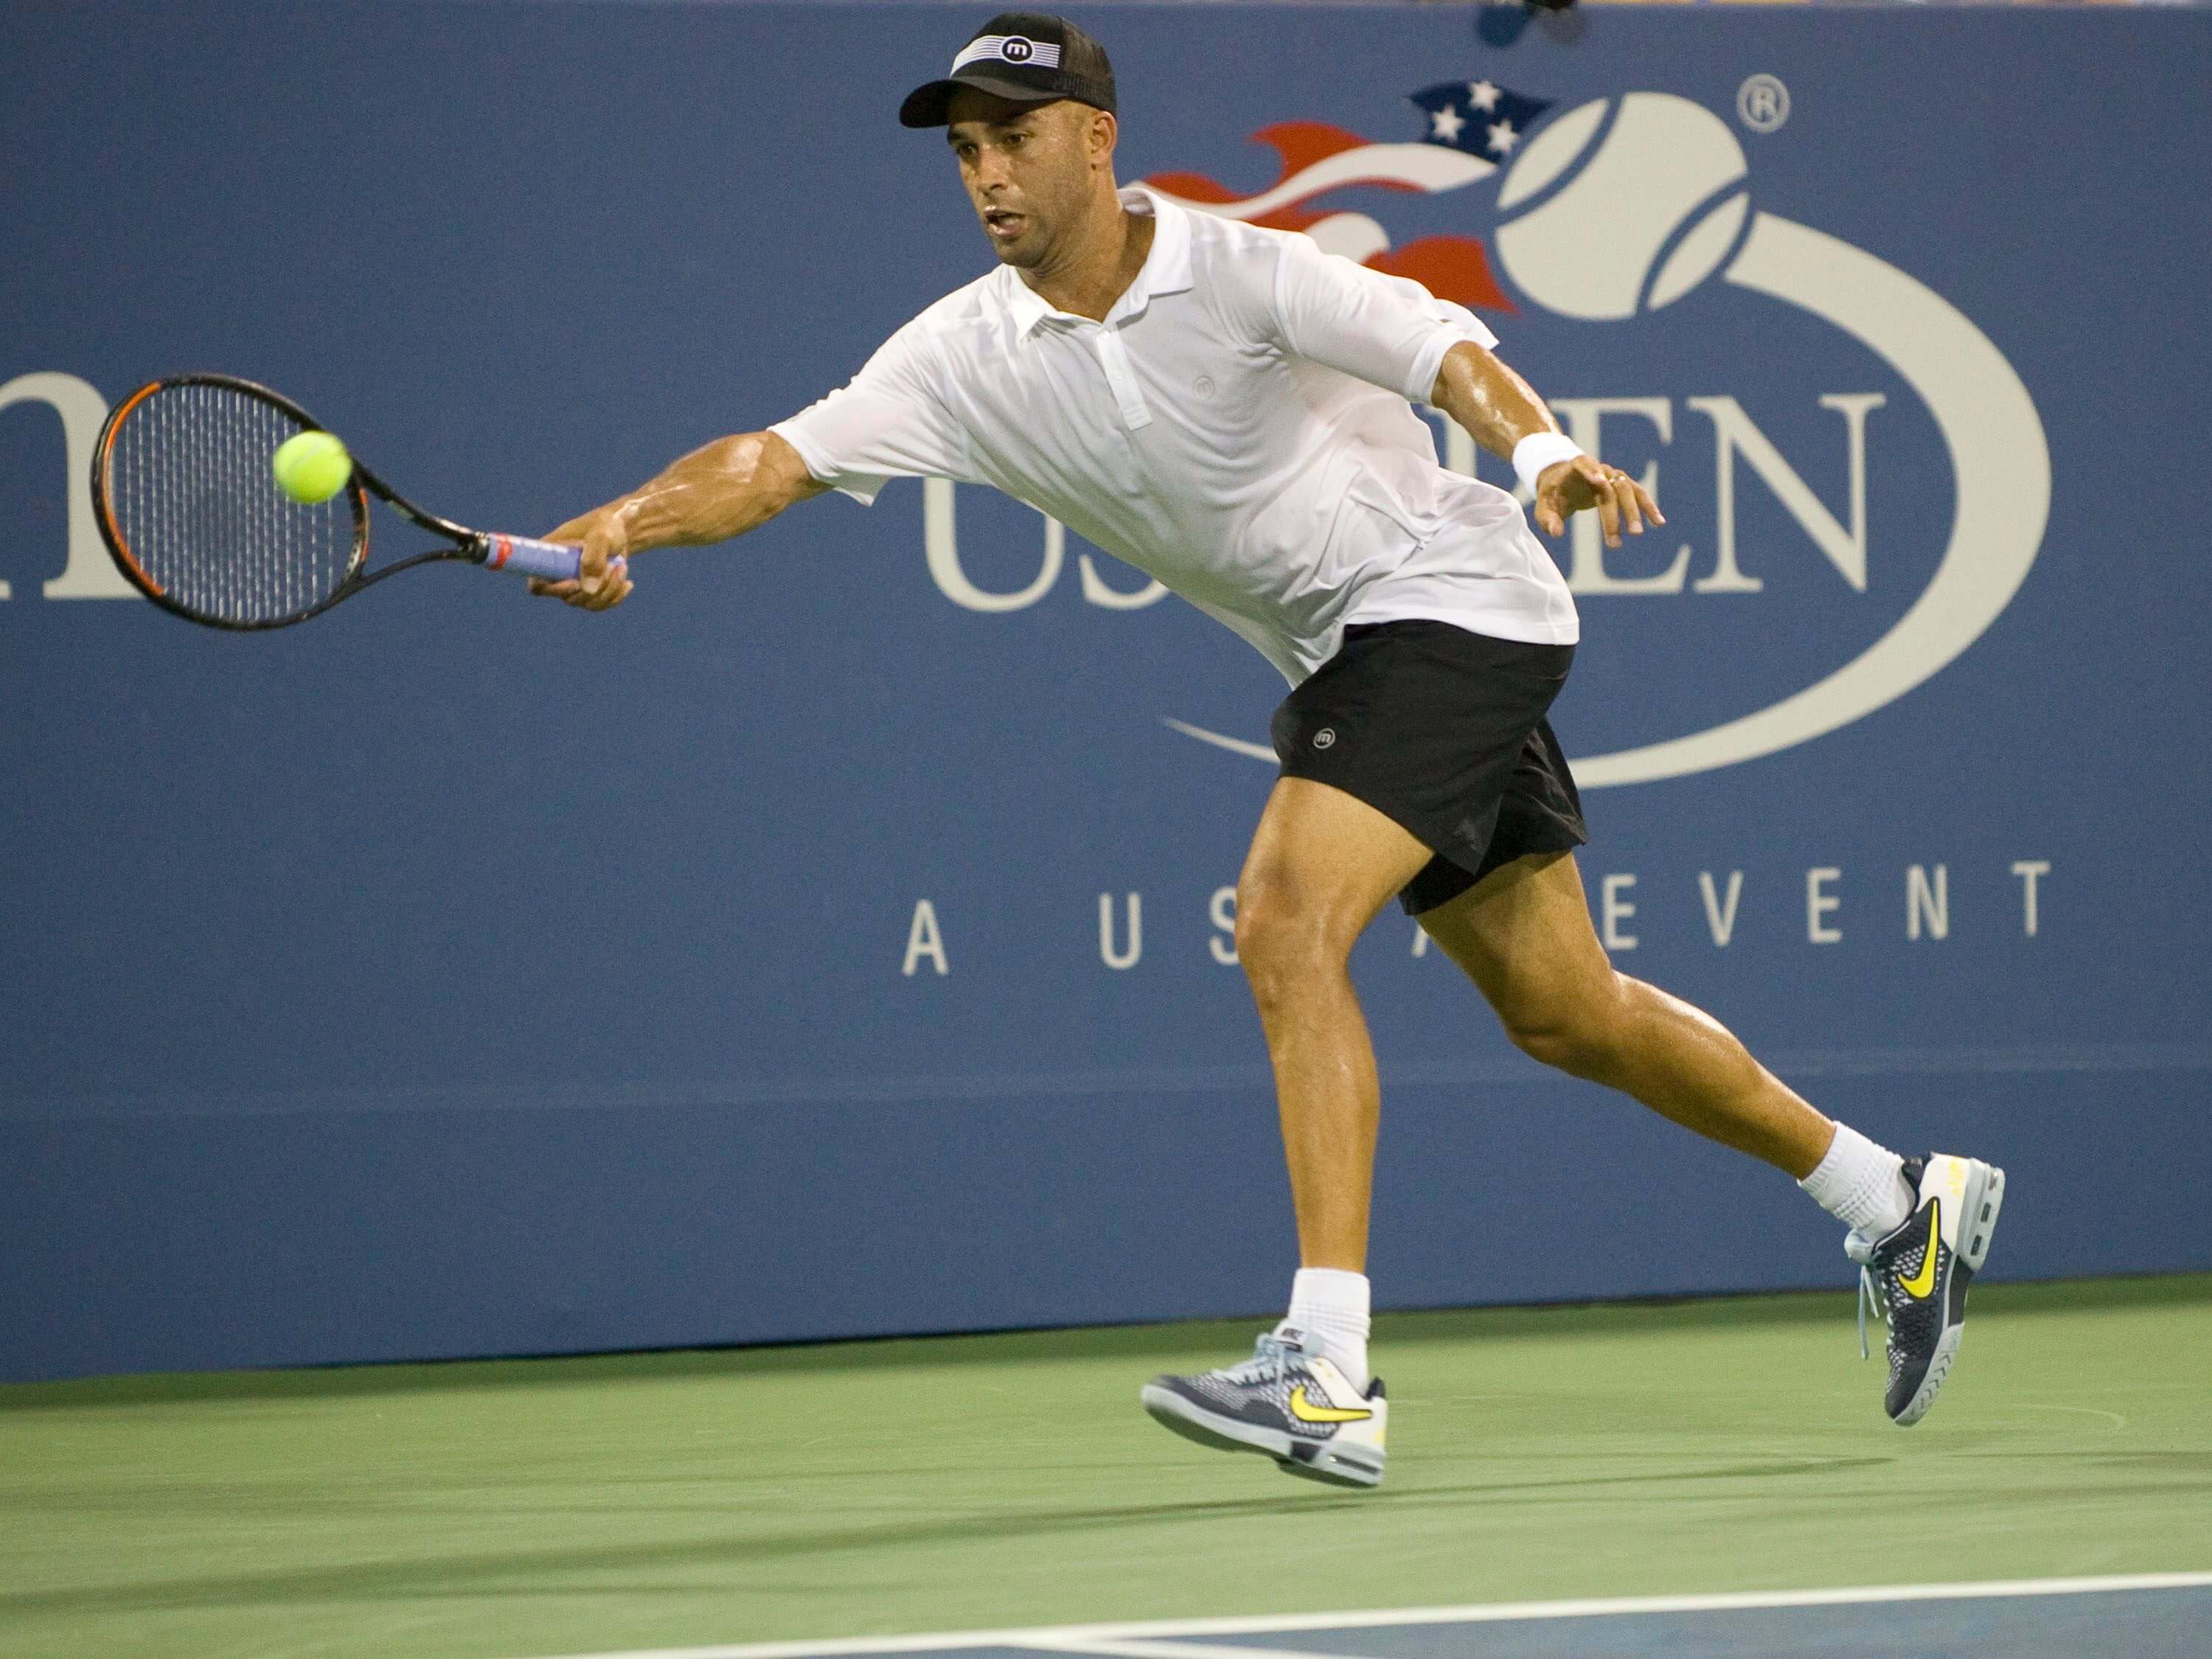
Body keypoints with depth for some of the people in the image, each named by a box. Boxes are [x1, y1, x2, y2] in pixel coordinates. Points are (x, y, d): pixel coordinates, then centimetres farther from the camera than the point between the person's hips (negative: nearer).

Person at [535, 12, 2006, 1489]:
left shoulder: (1234, 268, -17)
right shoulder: (970, 355, -2)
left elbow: (1443, 348, -23)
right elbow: (782, 458, -10)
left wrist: (1544, 452, -43)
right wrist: (623, 524, -27)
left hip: (1447, 594, -8)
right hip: (1349, 658, 8)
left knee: (1288, 917, -24)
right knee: (1561, 1009, 14)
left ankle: (1328, 1374, -26)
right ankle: (1903, 1203, 32)